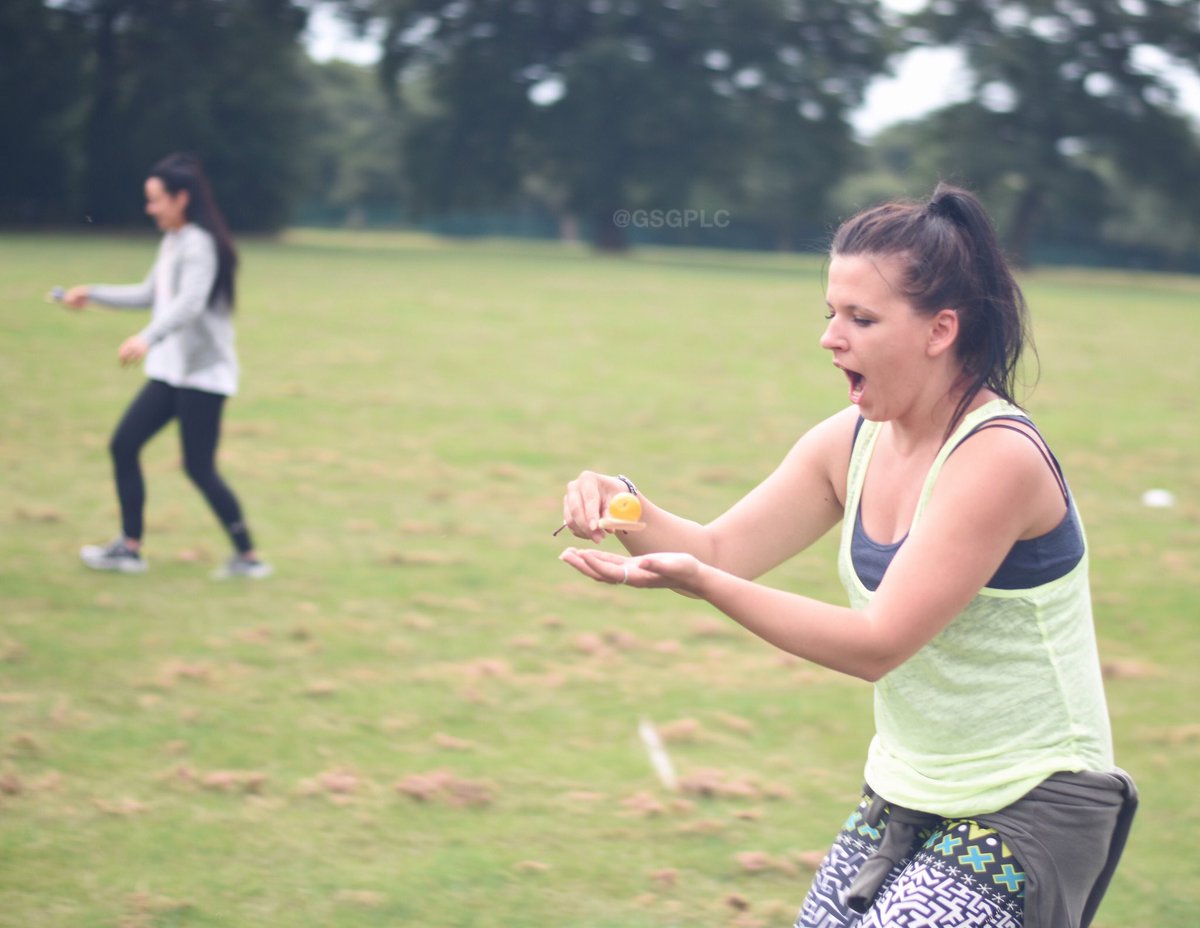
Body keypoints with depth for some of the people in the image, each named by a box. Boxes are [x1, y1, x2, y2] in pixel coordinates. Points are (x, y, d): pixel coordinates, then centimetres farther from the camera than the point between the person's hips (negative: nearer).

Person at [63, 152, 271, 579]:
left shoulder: (199, 244, -16)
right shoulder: (171, 243, 13)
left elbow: (190, 303, -31)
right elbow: (149, 294, 27)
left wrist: (148, 338, -45)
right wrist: (92, 293, 26)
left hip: (203, 373, -9)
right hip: (170, 370, 9)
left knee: (199, 467, -8)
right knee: (123, 445, 5)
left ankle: (248, 556, 2)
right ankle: (129, 548, 11)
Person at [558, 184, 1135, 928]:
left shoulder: (999, 459, -23)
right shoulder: (853, 442, 1)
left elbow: (878, 644, -25)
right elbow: (722, 550, 4)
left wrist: (700, 584, -33)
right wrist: (627, 509, -17)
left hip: (1025, 812, -8)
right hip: (905, 800, 8)